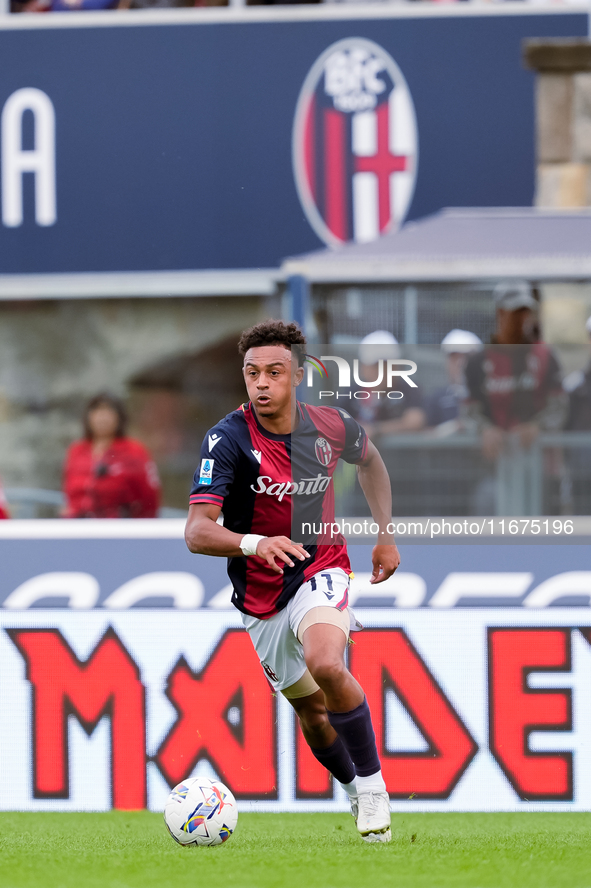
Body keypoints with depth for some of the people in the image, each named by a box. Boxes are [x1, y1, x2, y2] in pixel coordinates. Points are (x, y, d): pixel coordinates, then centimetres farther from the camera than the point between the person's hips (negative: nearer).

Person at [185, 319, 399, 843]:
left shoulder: (330, 427, -10)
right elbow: (197, 532, -28)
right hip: (261, 597, 1)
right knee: (312, 711, 11)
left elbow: (370, 461, 16)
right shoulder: (229, 439, -19)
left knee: (326, 665, -30)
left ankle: (373, 784, -15)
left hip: (321, 571, -1)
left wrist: (386, 535, 13)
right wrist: (254, 543, -47)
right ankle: (356, 792, 39)